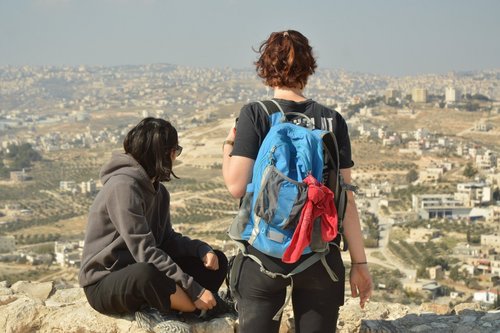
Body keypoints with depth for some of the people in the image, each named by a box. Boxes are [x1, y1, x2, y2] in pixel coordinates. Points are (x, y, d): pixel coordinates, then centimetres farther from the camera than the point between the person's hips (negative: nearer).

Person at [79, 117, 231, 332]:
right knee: (146, 273, -42)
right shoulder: (124, 186, -22)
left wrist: (202, 249, -10)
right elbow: (145, 252, -28)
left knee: (216, 262, 4)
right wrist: (194, 290, -28)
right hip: (105, 285, -9)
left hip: (143, 273, 9)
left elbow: (167, 239, 11)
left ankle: (156, 309, -10)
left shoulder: (156, 188, 5)